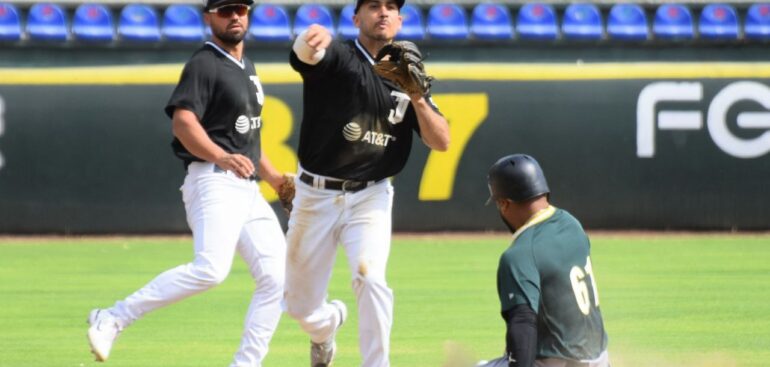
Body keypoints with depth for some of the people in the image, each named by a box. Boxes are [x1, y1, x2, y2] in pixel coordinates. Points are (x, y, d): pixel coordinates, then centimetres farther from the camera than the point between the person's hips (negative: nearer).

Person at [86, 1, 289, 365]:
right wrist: (222, 157, -35)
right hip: (215, 184, -9)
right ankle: (113, 319, -22)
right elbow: (183, 121, -21)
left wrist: (272, 175, 28)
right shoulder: (204, 64, -7)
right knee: (211, 268, -27)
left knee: (276, 276, -1)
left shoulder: (245, 67, 22)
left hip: (249, 191, 9)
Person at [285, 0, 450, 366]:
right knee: (301, 306, 9)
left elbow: (441, 142, 0)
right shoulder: (337, 57, -7)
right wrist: (313, 39, -58)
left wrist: (417, 99, -19)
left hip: (370, 198, 1)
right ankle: (327, 325, 45)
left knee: (370, 277, -25)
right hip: (316, 197, -1)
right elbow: (305, 51, -33)